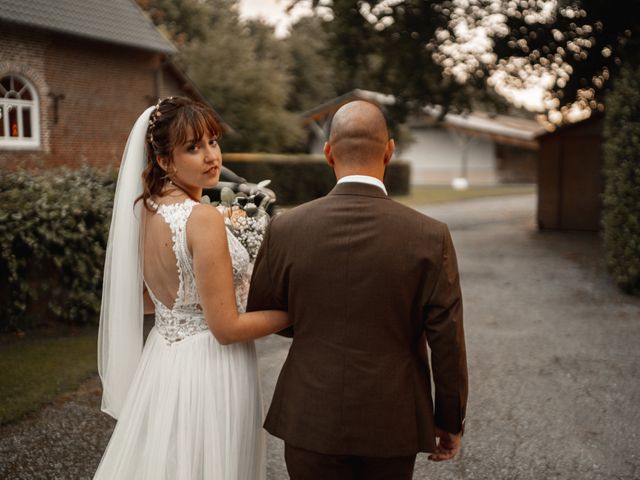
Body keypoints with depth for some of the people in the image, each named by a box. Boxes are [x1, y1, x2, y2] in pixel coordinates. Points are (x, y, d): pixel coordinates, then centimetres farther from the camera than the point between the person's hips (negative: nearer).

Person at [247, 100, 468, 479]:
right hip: (391, 423, 0)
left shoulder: (287, 229, -9)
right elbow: (448, 344, -9)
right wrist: (451, 419, 5)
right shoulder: (430, 237, -13)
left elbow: (260, 316, 5)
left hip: (311, 419, 1)